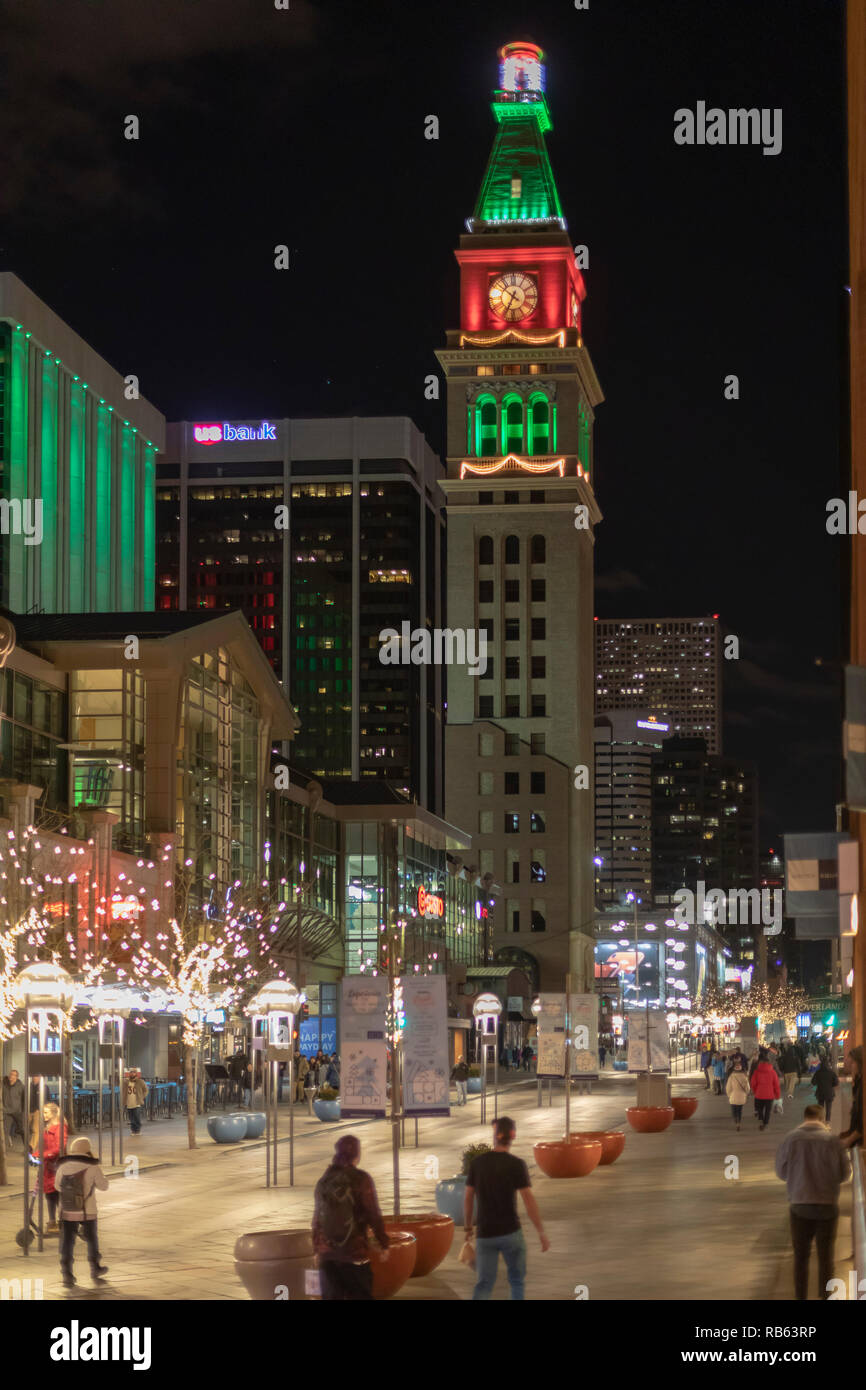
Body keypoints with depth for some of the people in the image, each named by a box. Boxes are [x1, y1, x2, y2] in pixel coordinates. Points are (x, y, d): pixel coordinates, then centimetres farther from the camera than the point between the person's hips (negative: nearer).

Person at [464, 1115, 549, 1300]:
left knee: (484, 1285, 4)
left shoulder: (477, 1162, 0)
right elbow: (529, 1201, -15)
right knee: (517, 1280, 19)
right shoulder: (517, 1165, -12)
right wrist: (542, 1233, -8)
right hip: (511, 1232, -3)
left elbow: (468, 1198, 6)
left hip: (486, 1234, 3)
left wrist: (468, 1228, 20)